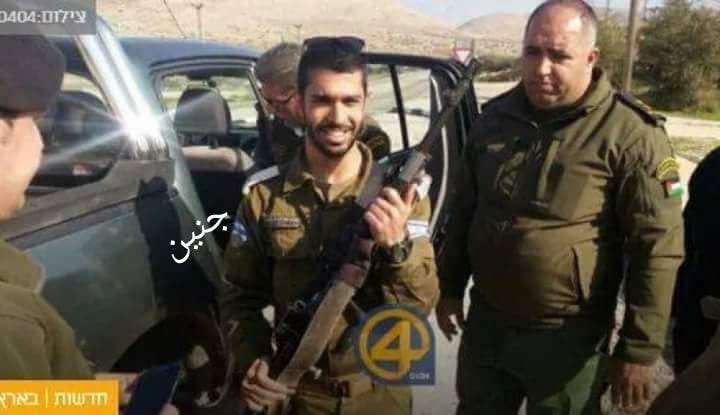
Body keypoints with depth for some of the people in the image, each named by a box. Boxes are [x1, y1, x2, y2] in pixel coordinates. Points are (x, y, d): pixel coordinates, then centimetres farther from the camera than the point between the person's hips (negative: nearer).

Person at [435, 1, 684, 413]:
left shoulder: (630, 133, -15)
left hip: (567, 339, -4)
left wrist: (640, 350, -14)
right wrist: (450, 288, 14)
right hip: (485, 324, 5)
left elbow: (657, 248, -14)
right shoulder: (495, 116, 2)